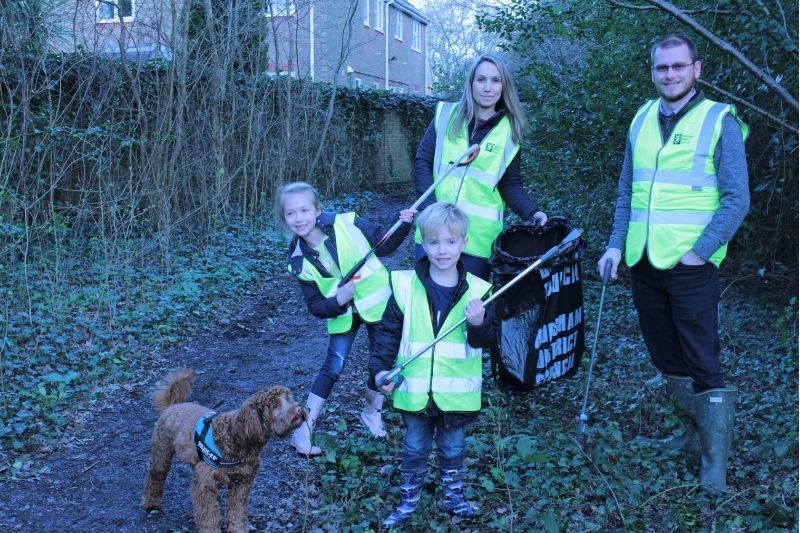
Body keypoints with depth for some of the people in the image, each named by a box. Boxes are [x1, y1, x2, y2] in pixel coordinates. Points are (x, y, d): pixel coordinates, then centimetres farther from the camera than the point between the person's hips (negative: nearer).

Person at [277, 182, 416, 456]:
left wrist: (403, 225, -21)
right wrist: (337, 301, -29)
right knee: (332, 367, -5)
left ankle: (372, 411, 35)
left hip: (377, 303, 0)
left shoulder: (348, 225, -17)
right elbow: (316, 307, -9)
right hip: (342, 313, 0)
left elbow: (384, 246, -4)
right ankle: (302, 431, 5)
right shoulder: (300, 261, -11)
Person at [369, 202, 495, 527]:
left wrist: (479, 324, -27)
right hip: (415, 389, 0)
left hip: (455, 390, 0)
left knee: (452, 447, 20)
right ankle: (408, 501, 36)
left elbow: (484, 342, -6)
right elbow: (389, 331, -4)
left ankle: (453, 495, 42)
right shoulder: (405, 285, -10)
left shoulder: (475, 289, -8)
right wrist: (380, 367, -14)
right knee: (415, 447, 17)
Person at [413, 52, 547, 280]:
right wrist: (429, 206, -11)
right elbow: (422, 161, 2)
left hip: (479, 236, 0)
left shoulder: (509, 131, 2)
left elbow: (510, 184, 6)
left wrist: (532, 212, -12)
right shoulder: (446, 115, 2)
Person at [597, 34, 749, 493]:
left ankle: (715, 462, 11)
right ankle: (696, 432, 34)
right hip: (644, 263, 6)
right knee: (666, 357, 14)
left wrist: (698, 252, -16)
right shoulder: (642, 120, 10)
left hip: (691, 266, -5)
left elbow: (736, 200, -9)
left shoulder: (719, 121, -5)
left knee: (702, 363, -1)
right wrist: (616, 245, 5)